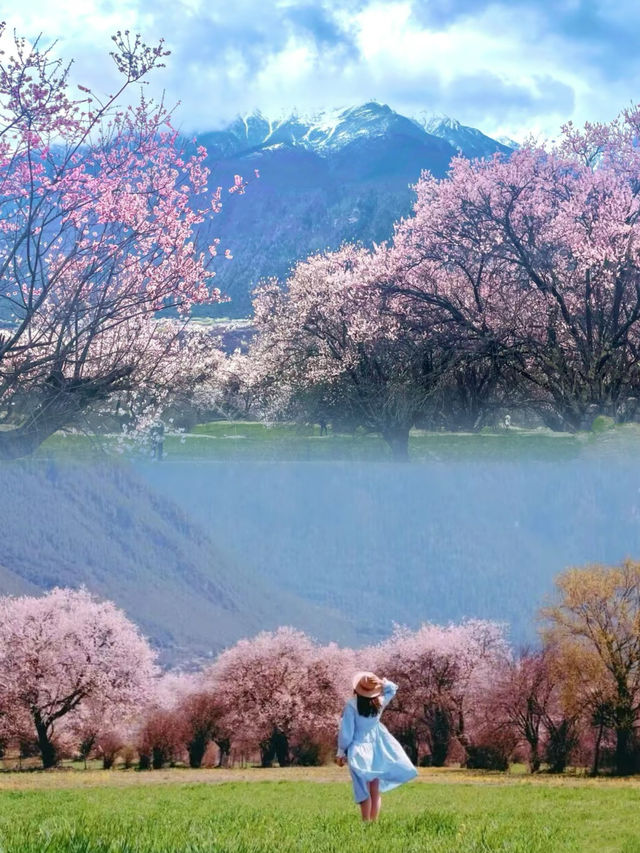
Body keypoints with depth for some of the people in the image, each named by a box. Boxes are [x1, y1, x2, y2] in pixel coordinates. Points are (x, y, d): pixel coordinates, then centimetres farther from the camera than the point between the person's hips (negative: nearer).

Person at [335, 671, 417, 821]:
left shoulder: (352, 705, -16)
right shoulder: (380, 702, -4)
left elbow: (346, 731, -11)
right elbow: (392, 689, 18)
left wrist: (341, 753, -2)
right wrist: (383, 682, 0)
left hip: (359, 749, -4)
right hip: (376, 748, 4)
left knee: (364, 790, -3)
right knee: (375, 791, 10)